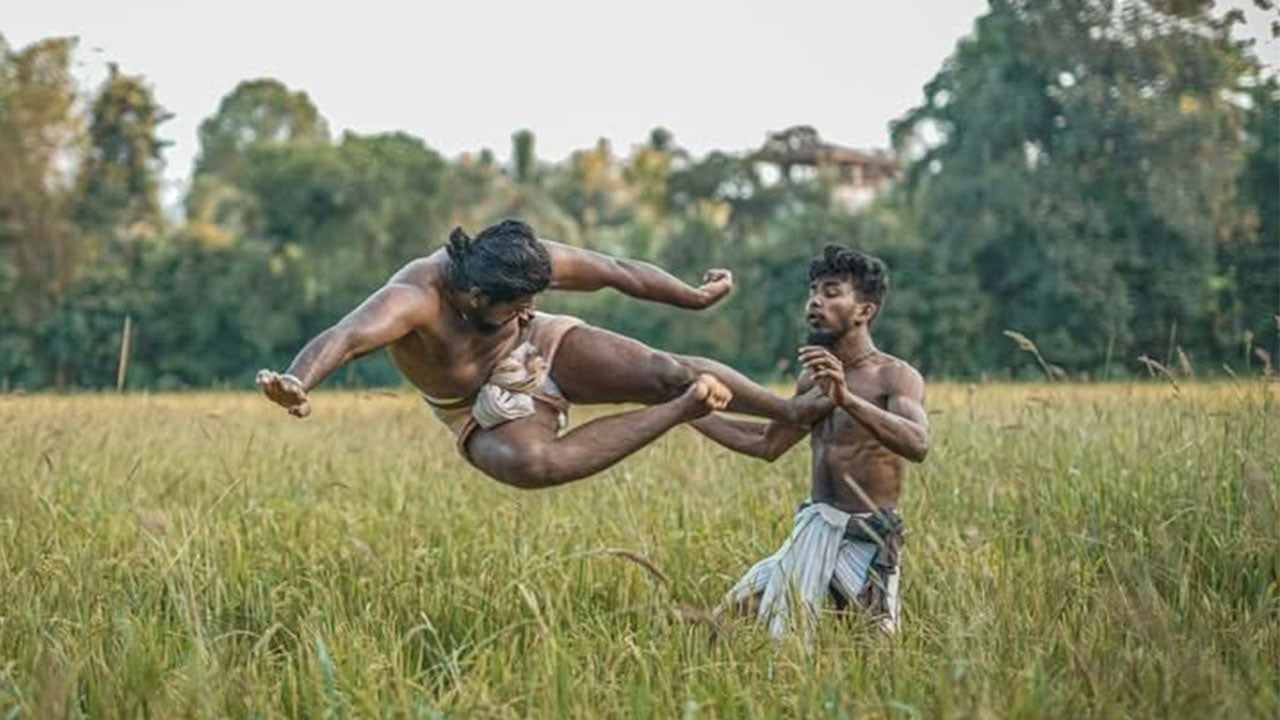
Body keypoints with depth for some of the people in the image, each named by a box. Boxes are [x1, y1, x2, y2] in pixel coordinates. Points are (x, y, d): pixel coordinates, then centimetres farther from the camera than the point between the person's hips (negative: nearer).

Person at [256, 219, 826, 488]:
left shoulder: (523, 262, -24)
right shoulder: (412, 299, -37)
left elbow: (619, 272, -9)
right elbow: (345, 336, -57)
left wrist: (697, 297, 3)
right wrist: (298, 384, -78)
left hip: (543, 351, 3)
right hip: (486, 411, -3)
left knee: (665, 371, -20)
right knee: (529, 463, -37)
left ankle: (795, 410, -2)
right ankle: (682, 410, -28)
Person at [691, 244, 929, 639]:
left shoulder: (895, 376, -10)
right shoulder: (813, 378, 12)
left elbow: (917, 444, -29)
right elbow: (768, 444, 25)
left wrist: (847, 400, -42)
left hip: (867, 540, -7)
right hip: (814, 528, 7)